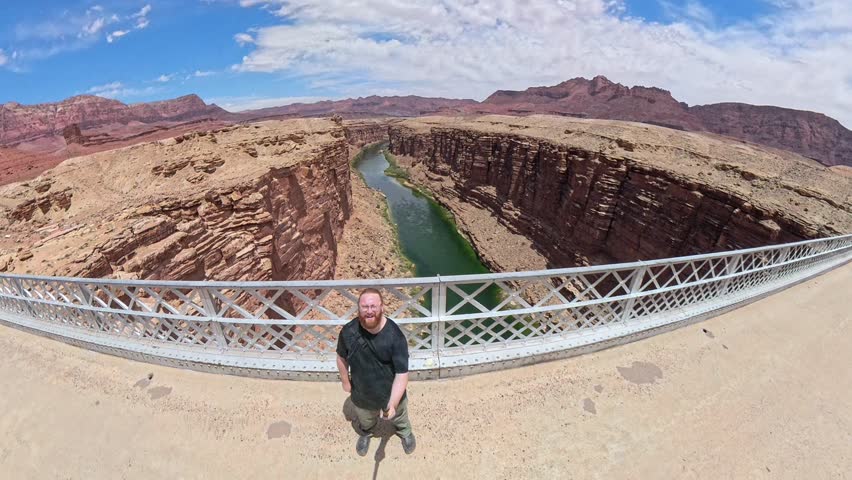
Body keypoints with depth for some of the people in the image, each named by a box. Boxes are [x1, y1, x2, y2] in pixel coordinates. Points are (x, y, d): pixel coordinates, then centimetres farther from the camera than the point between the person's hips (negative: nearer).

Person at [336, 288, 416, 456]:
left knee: (399, 416, 31)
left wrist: (392, 404, -36)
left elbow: (402, 373, -29)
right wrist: (345, 381, 6)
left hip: (391, 392, -1)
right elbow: (342, 358, -5)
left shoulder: (395, 336, -34)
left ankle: (405, 432, 66)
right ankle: (365, 433, 69)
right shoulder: (348, 332, -26)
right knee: (365, 421, 34)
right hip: (362, 393, 2)